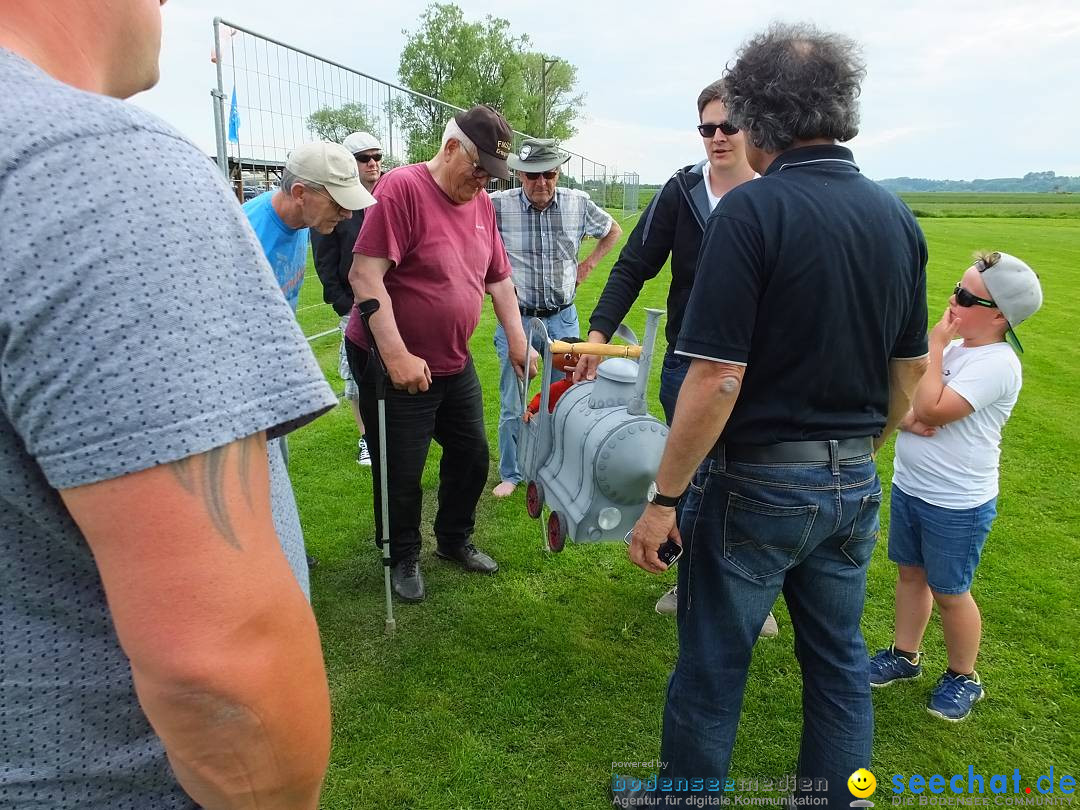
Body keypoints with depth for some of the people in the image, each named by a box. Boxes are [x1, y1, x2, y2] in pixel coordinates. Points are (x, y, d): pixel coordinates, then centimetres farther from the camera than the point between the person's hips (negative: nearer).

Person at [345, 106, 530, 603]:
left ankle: (455, 540, 38)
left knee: (472, 454, 16)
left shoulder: (481, 203, 5)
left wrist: (517, 340, 9)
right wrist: (396, 354, -28)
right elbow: (365, 274, -25)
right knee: (402, 473, 4)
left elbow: (498, 277, 14)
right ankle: (403, 558, 27)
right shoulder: (403, 188, -18)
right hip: (394, 365, -7)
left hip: (454, 362, 7)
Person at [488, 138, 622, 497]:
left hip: (563, 318, 2)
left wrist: (589, 264, 7)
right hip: (517, 317, -2)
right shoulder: (497, 205, -12)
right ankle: (510, 474, 24)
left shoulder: (578, 203, -2)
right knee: (513, 406, 6)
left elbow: (613, 230, 17)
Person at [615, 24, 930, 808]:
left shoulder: (752, 209, -17)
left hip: (757, 483, -6)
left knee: (711, 671, 12)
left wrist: (663, 500, -14)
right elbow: (910, 372, 10)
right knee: (839, 664, 20)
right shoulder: (898, 217, 3)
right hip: (854, 485, 7)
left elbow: (716, 380, -22)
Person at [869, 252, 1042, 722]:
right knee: (910, 573, 19)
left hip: (956, 506, -8)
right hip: (908, 487, 8)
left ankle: (963, 678, 30)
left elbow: (931, 410, -29)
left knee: (948, 592, 8)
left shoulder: (996, 364, -21)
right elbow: (906, 403, 8)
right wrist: (906, 418, -16)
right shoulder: (953, 349, 4)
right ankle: (905, 656, 37)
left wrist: (935, 345, -21)